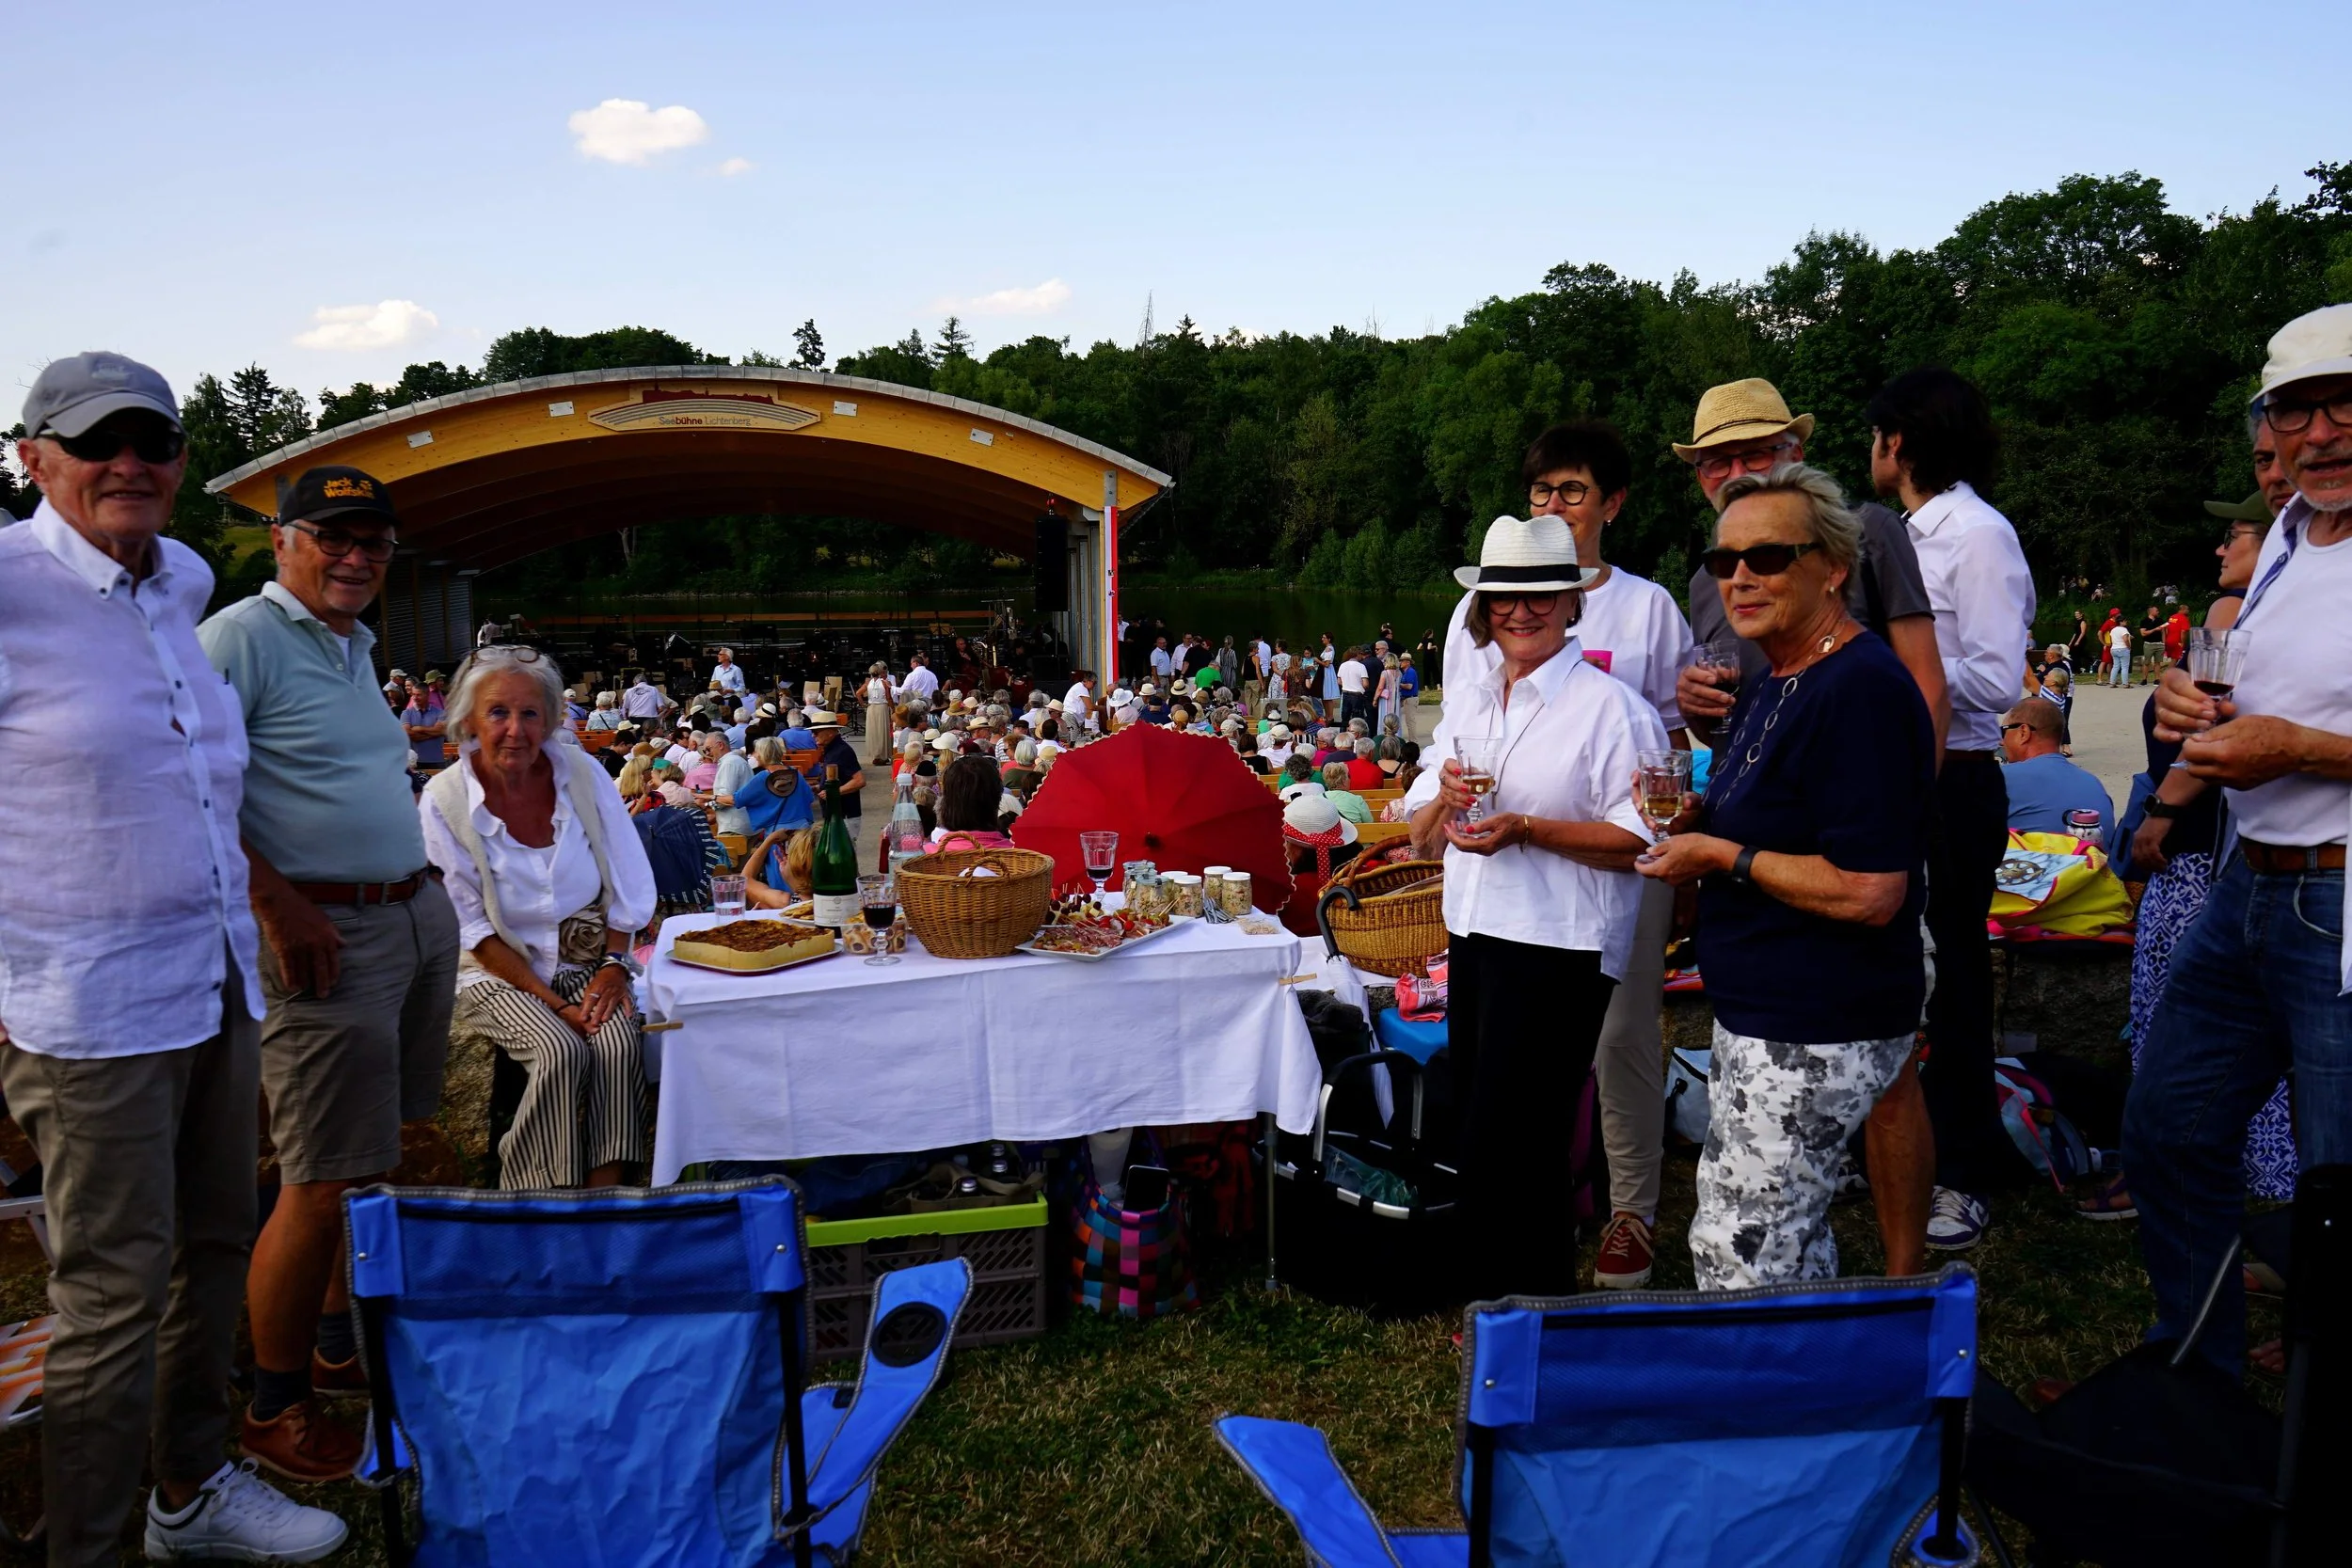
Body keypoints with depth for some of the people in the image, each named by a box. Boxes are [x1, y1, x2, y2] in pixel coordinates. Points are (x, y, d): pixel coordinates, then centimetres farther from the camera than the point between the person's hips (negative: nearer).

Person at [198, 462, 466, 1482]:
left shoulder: (357, 648, 18)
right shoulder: (243, 636, -9)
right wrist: (279, 907, -21)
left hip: (419, 918, 9)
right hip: (327, 933, -9)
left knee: (376, 1162, 16)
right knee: (326, 1185, -3)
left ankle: (339, 1345, 32)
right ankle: (272, 1407, 14)